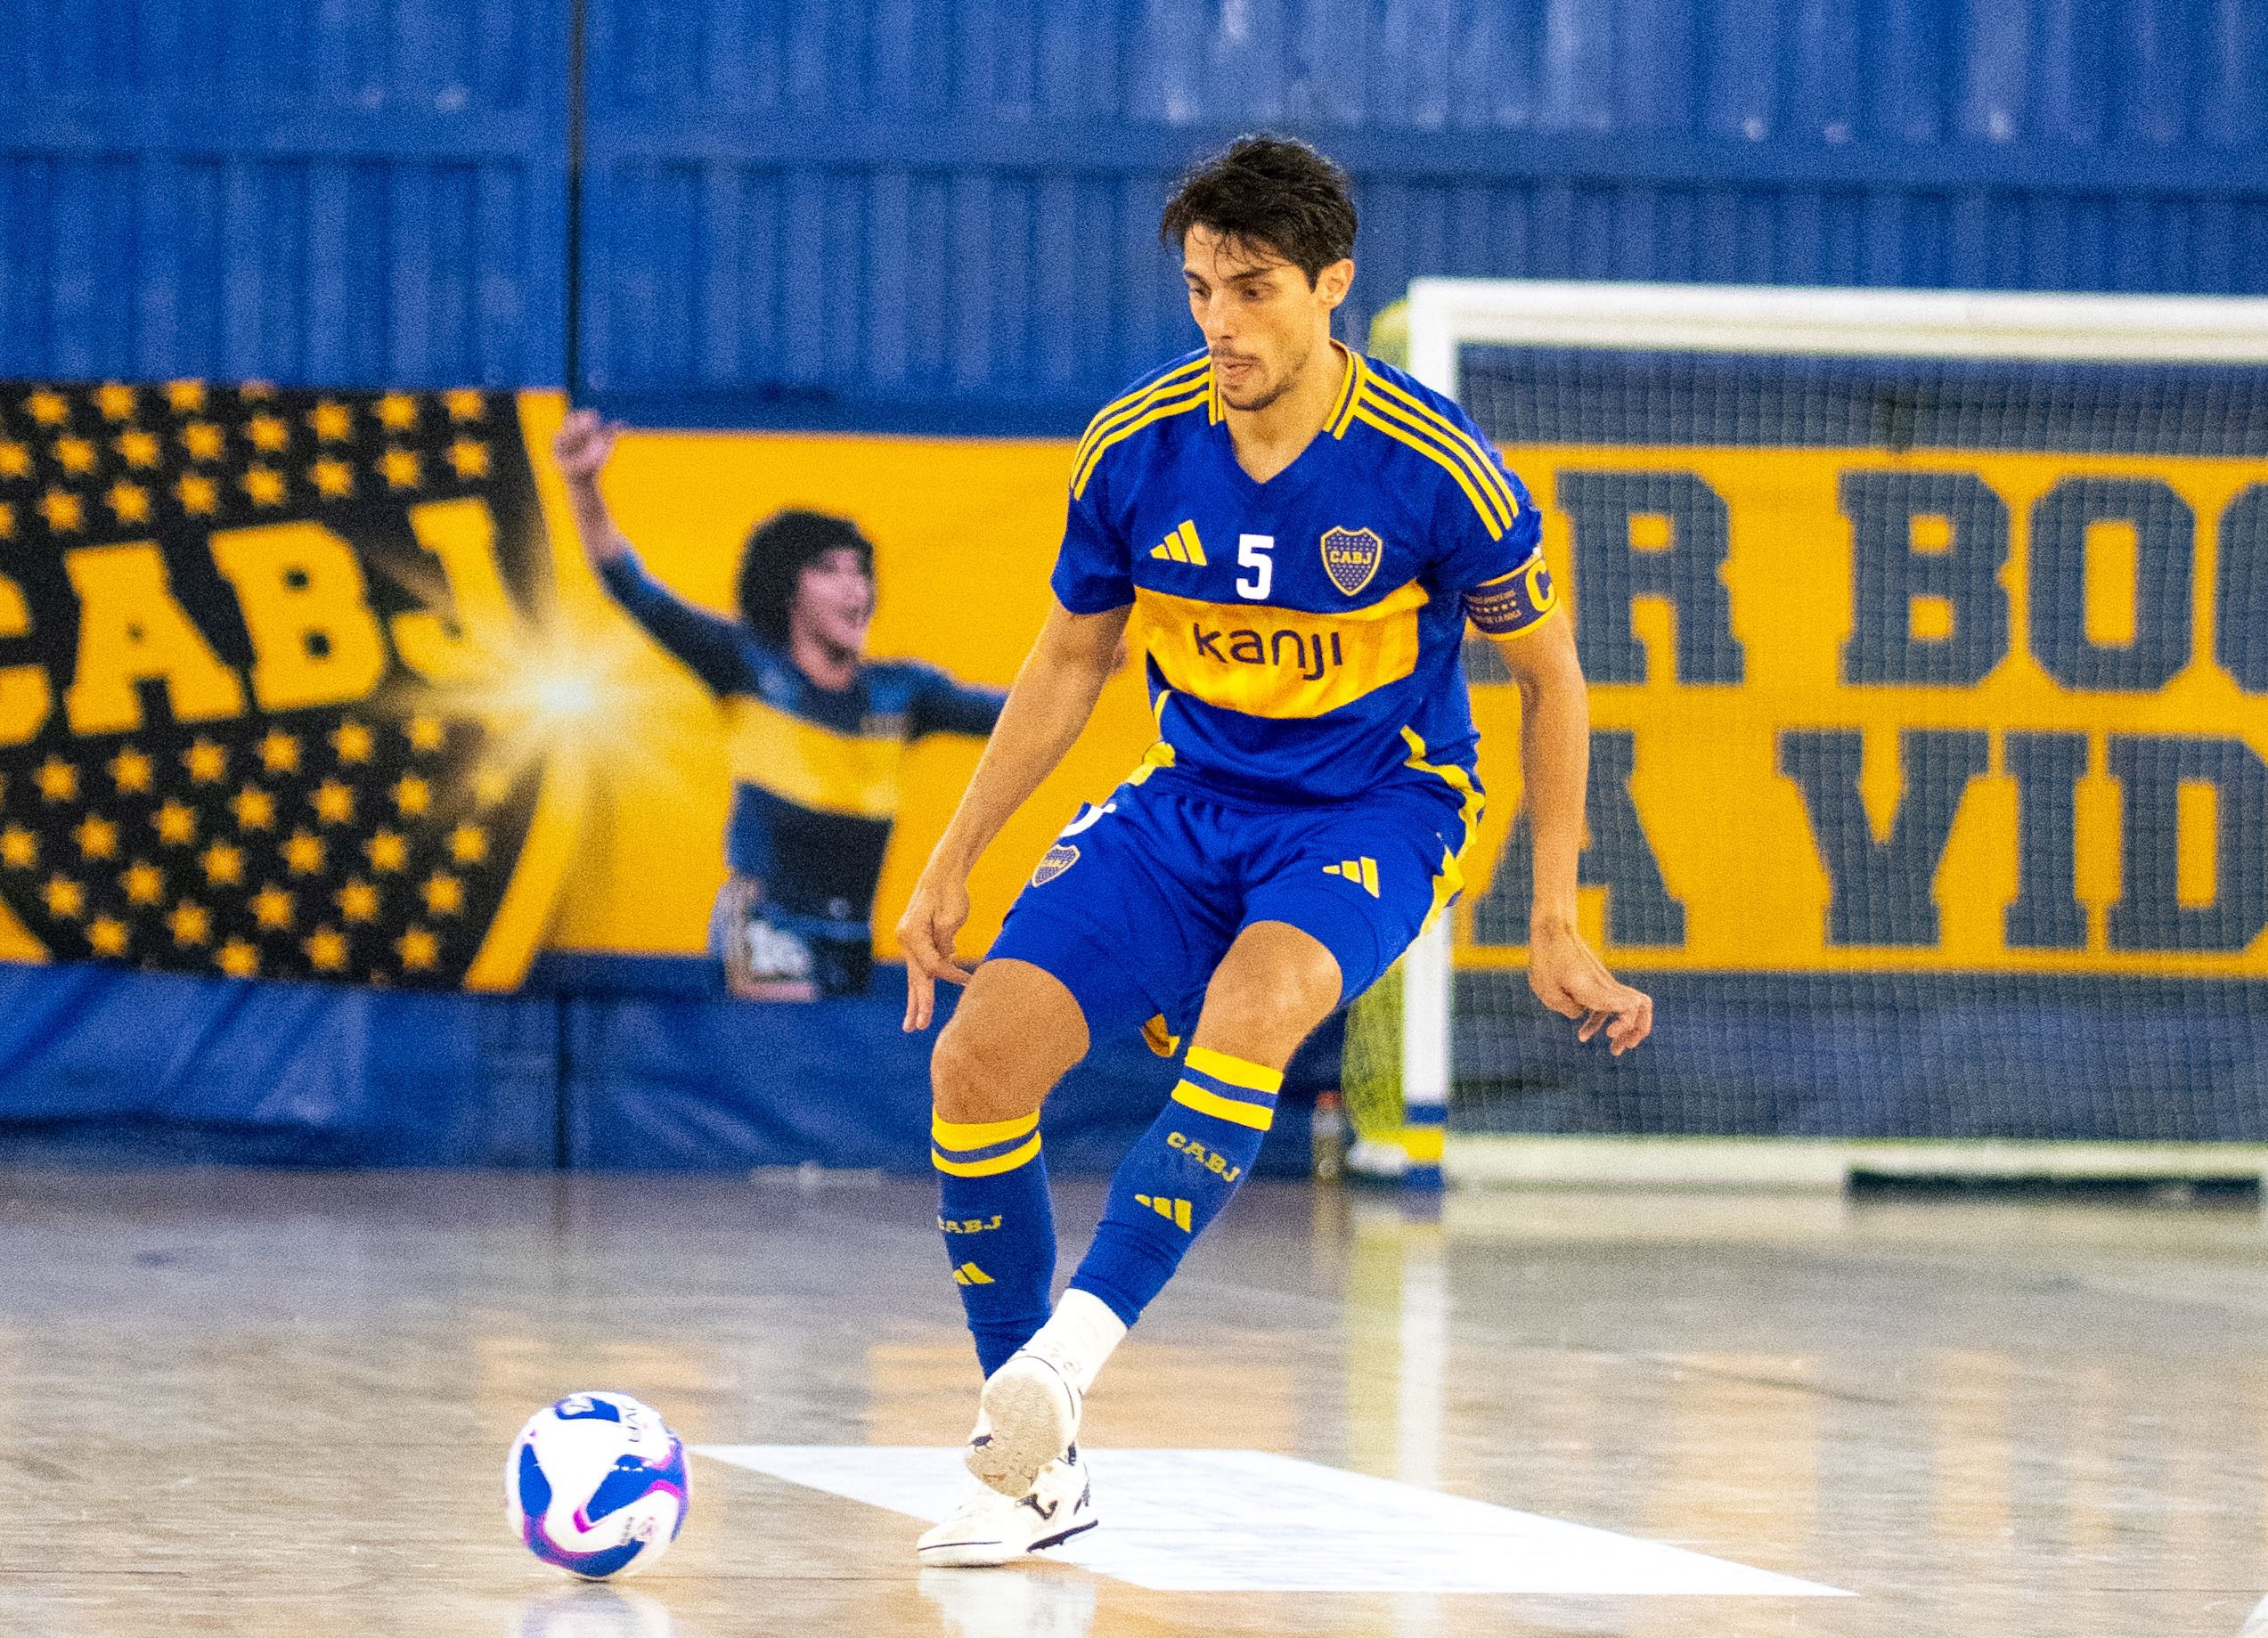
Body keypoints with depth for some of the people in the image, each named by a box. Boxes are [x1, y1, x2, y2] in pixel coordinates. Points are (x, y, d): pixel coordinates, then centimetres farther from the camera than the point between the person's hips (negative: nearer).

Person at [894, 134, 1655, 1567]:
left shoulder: (1432, 466, -16)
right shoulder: (1134, 449, -7)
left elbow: (1549, 673, -2)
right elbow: (1071, 659, 10)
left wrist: (1558, 924, -3)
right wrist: (955, 862, 9)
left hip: (1375, 806, -4)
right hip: (1188, 802, 4)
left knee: (1254, 1008, -38)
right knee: (976, 1061, -14)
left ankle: (1080, 1340, -40)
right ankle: (1031, 1467, -2)